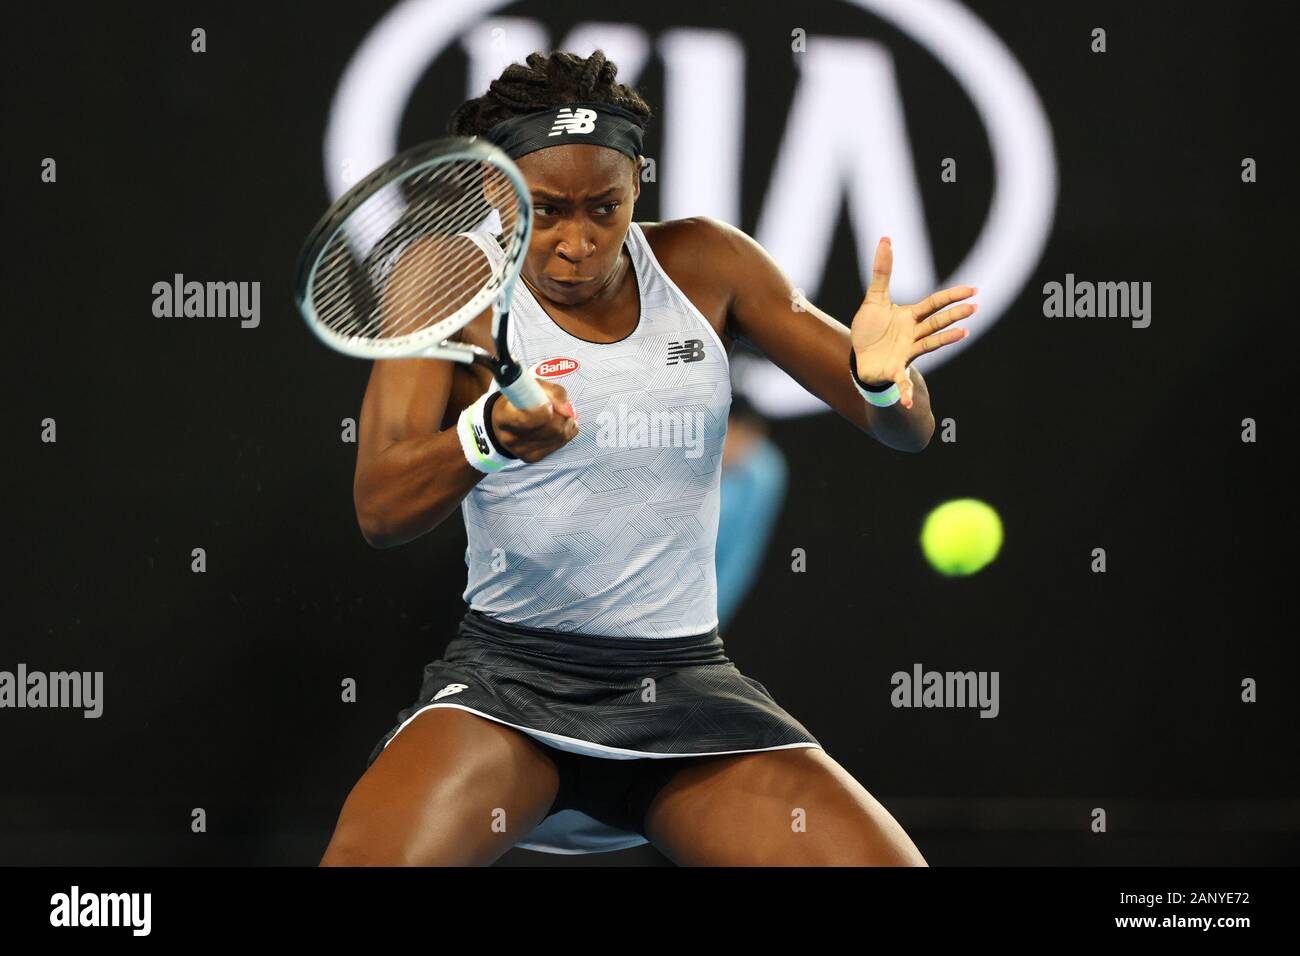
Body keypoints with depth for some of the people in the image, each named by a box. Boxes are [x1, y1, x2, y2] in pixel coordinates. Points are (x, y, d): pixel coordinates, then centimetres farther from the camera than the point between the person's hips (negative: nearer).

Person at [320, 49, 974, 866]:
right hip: (511, 675, -3)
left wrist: (884, 376, -21)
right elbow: (380, 509, -15)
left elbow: (905, 428, 4)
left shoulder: (705, 266, 4)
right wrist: (489, 436, -37)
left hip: (684, 678, 3)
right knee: (370, 856, -32)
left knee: (883, 860, -15)